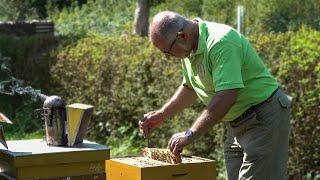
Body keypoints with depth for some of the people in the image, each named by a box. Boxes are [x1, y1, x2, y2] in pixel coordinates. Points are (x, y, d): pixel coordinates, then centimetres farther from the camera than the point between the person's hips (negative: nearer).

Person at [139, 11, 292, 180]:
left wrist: (190, 135, -29)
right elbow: (189, 88, 20)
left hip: (264, 118, -9)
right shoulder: (189, 49, 3)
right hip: (237, 124, 10)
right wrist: (161, 115, 11)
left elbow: (226, 97, -33)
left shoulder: (221, 42, -27)